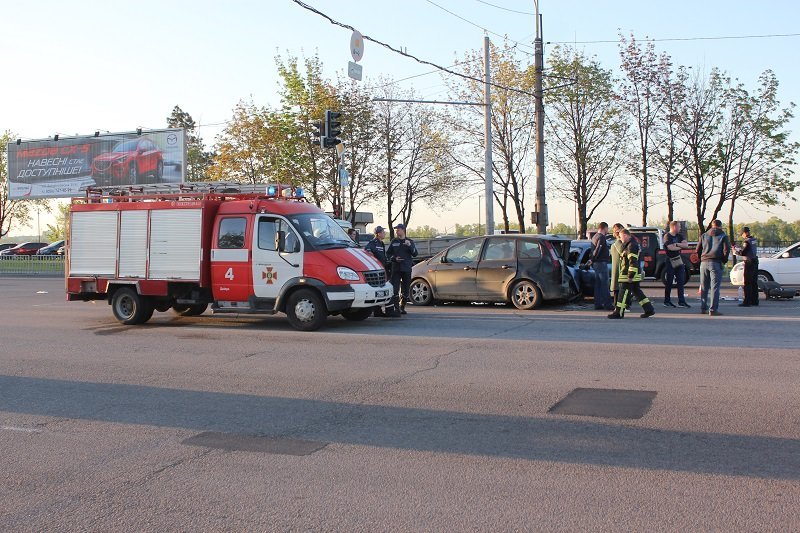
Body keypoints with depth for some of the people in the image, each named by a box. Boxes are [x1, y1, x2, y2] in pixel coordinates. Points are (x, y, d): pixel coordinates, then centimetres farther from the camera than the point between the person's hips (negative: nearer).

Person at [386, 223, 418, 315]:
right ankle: (395, 308, -12)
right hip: (396, 269, -1)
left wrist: (410, 246, -16)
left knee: (405, 290, 5)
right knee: (395, 289, -12)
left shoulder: (410, 241, 10)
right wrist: (394, 258, -9)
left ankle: (402, 307, 16)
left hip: (407, 269, 1)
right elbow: (388, 254, 10)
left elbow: (415, 254, 0)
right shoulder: (394, 242, 10)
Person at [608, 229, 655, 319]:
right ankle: (649, 309, 16)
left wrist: (630, 275, -24)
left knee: (624, 292, -5)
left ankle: (619, 313, 0)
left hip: (629, 275, -11)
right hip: (633, 275, 11)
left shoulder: (632, 246, -17)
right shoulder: (628, 245, 16)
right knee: (637, 292, 14)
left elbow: (633, 262, -23)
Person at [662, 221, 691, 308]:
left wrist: (677, 244, -15)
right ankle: (667, 301, 10)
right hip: (670, 261, -6)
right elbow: (671, 247, -21)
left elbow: (686, 245, -1)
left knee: (681, 281, 2)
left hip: (679, 261, 6)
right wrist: (681, 246, -5)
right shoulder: (667, 236, -8)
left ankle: (681, 301, 3)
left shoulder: (680, 236, 12)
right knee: (669, 282, 1)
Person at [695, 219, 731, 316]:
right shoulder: (723, 236, 4)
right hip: (716, 263, -4)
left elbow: (697, 250, 11)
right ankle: (713, 310, -10)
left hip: (704, 263, 4)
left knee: (704, 287, 11)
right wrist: (724, 260, 10)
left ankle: (703, 308, 14)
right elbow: (726, 250, -5)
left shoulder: (704, 235, 14)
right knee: (715, 287, -5)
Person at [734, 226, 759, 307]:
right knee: (754, 282, 14)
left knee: (747, 283, -7)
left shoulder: (747, 241, -16)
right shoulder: (754, 240, 11)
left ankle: (747, 301, -8)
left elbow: (742, 253, -17)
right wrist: (738, 247, 24)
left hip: (749, 262, -9)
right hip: (755, 261, 9)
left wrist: (735, 250, 1)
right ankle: (754, 300, 19)